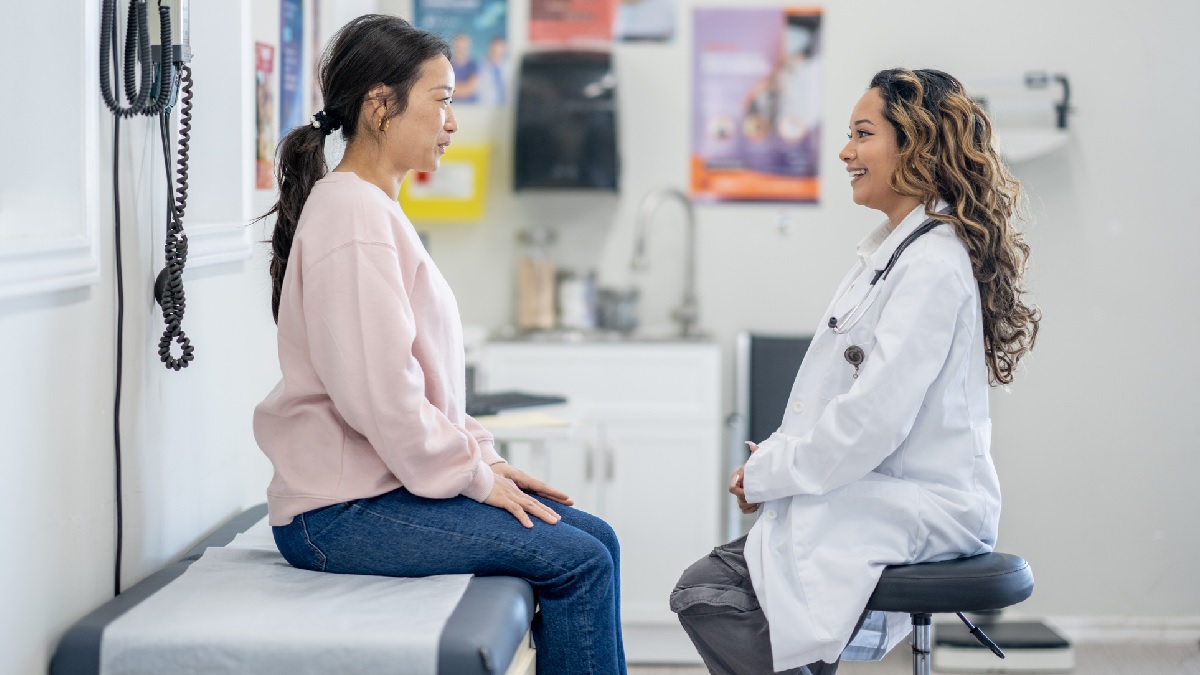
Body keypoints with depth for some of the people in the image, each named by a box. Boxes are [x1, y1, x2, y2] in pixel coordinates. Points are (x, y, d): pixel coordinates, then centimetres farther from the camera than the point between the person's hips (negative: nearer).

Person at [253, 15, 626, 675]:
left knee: (595, 539, 2)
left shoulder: (377, 210, 17)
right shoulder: (353, 218, -16)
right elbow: (381, 395, -22)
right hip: (340, 513, -10)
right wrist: (475, 476, -12)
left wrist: (484, 459, 10)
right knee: (579, 561, -15)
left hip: (385, 481, 10)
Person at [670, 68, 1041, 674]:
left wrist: (769, 473, -11)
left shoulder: (932, 263, -15)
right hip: (878, 494, 10)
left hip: (919, 511, -10)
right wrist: (776, 457, 5)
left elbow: (875, 418, -22)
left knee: (709, 592, -19)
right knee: (705, 588, -3)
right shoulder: (893, 247, 17)